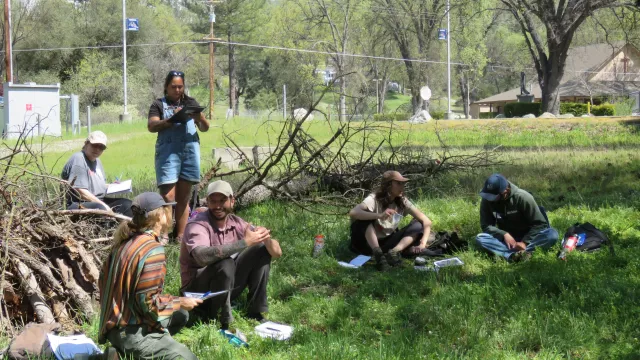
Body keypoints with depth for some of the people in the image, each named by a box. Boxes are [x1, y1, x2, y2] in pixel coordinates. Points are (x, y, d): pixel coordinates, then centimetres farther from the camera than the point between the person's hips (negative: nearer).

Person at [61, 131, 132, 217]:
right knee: (100, 209, -37)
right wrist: (104, 206, -22)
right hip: (77, 205, -10)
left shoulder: (96, 160, 18)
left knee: (127, 204, -2)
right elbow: (81, 192, -23)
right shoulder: (78, 160, -14)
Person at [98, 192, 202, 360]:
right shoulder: (153, 249, -20)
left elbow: (104, 279, 17)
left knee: (181, 315, 23)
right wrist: (180, 302, -6)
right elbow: (148, 303, -22)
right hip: (131, 333, -9)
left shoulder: (125, 241, 6)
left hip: (116, 323, 9)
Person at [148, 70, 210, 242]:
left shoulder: (191, 103, 16)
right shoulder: (159, 104, 8)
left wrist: (201, 118, -10)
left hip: (190, 150, 3)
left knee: (183, 198, 5)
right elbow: (151, 126, -7)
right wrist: (171, 119, -23)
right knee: (168, 197, -11)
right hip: (168, 152, -3)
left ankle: (180, 236, 7)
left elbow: (205, 128, 13)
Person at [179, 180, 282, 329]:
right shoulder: (197, 226, -20)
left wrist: (266, 238, -28)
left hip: (227, 287, 7)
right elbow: (202, 257, -43)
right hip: (197, 291, -7)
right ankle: (212, 319, -16)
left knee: (262, 250, -2)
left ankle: (255, 313, -1)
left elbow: (277, 253, -3)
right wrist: (245, 242, -41)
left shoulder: (236, 223, -2)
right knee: (225, 264, -34)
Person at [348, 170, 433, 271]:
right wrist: (379, 216, -49)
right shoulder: (374, 199, -17)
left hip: (387, 244, 5)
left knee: (418, 226, -11)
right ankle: (378, 254, -39)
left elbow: (426, 221, -8)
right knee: (367, 214, -29)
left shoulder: (402, 202, -5)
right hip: (368, 244, -4)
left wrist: (423, 244, -25)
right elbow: (353, 213, -37)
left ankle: (394, 252, -33)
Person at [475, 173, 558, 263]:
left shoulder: (522, 197, -20)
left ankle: (513, 254, -42)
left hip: (527, 237, -2)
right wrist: (504, 234, -25)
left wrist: (525, 242, -27)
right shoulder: (486, 200, -12)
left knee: (552, 234, -32)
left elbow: (540, 223, -16)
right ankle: (519, 253, -44)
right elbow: (485, 225, -8)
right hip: (506, 238, 2)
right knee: (479, 239, -27)